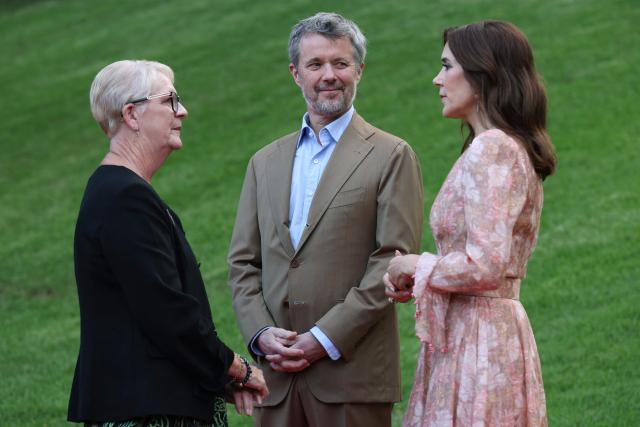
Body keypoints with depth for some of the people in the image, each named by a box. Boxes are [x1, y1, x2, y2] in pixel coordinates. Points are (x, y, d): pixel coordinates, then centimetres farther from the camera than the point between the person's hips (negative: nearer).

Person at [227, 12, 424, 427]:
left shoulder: (392, 157, 2)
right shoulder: (265, 162, 18)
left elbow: (395, 261, -6)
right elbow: (243, 262, 15)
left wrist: (325, 339, -12)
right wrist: (261, 333, -3)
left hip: (352, 374, -4)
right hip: (278, 375, 4)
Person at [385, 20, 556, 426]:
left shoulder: (491, 150, -14)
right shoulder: (510, 147, 16)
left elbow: (485, 267, -23)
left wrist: (415, 265, -6)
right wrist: (412, 282, 7)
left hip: (478, 343, -10)